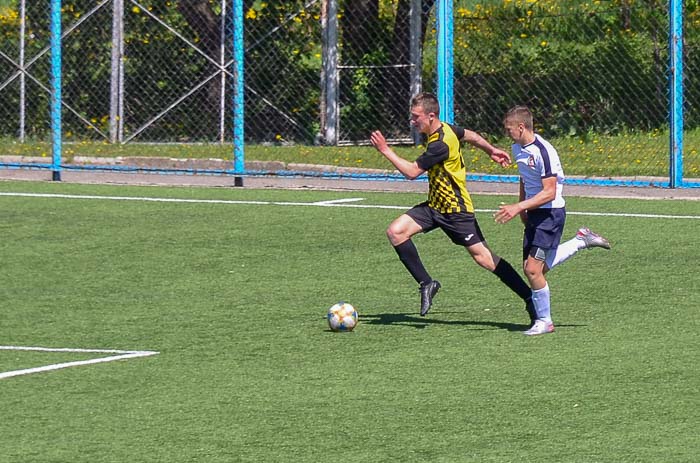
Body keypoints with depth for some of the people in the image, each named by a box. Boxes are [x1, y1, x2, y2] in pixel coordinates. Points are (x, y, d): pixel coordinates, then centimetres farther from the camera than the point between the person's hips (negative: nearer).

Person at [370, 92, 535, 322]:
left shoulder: (440, 145, -27)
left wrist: (386, 151, -18)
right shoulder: (446, 129, 1)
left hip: (456, 210, -9)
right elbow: (470, 136, 20)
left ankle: (530, 298, 5)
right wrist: (491, 150, 35)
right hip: (434, 205, 9)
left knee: (482, 256, -5)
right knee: (396, 231, -7)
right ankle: (426, 284, -1)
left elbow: (412, 171, -24)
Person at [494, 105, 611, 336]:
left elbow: (549, 193, -24)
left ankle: (544, 321, 4)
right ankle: (581, 241, 26)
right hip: (533, 214, 9)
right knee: (531, 268, 9)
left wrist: (519, 207, -29)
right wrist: (522, 208, 17)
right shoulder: (518, 149, 7)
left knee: (533, 269, -13)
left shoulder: (543, 151, -21)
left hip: (551, 213, -9)